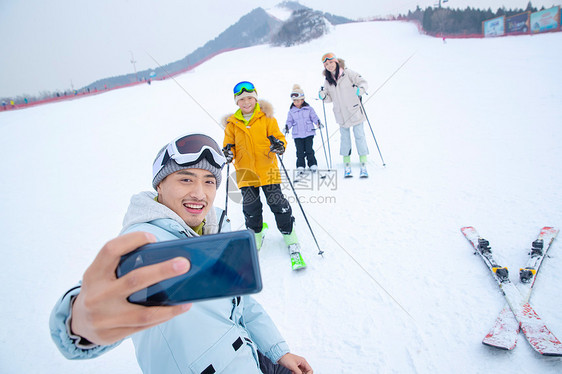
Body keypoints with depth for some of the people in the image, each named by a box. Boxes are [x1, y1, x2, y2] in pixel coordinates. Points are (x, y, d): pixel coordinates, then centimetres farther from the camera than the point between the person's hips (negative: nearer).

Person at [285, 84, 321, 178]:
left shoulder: (309, 109, 1)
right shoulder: (291, 111, 4)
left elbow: (314, 117, 5)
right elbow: (290, 121, 8)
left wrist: (318, 122, -13)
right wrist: (287, 126, -11)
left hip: (309, 133, -1)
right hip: (297, 135, 1)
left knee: (309, 150, -1)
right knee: (300, 151, 0)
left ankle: (313, 165, 13)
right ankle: (300, 167, 8)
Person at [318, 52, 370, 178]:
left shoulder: (348, 73, -5)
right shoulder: (327, 80, 6)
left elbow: (363, 82, -3)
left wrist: (360, 89, -23)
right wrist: (323, 96, -8)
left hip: (355, 111, -3)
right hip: (341, 114, 3)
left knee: (359, 137, -1)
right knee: (345, 139, 8)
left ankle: (363, 165, 4)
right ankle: (347, 165, 17)